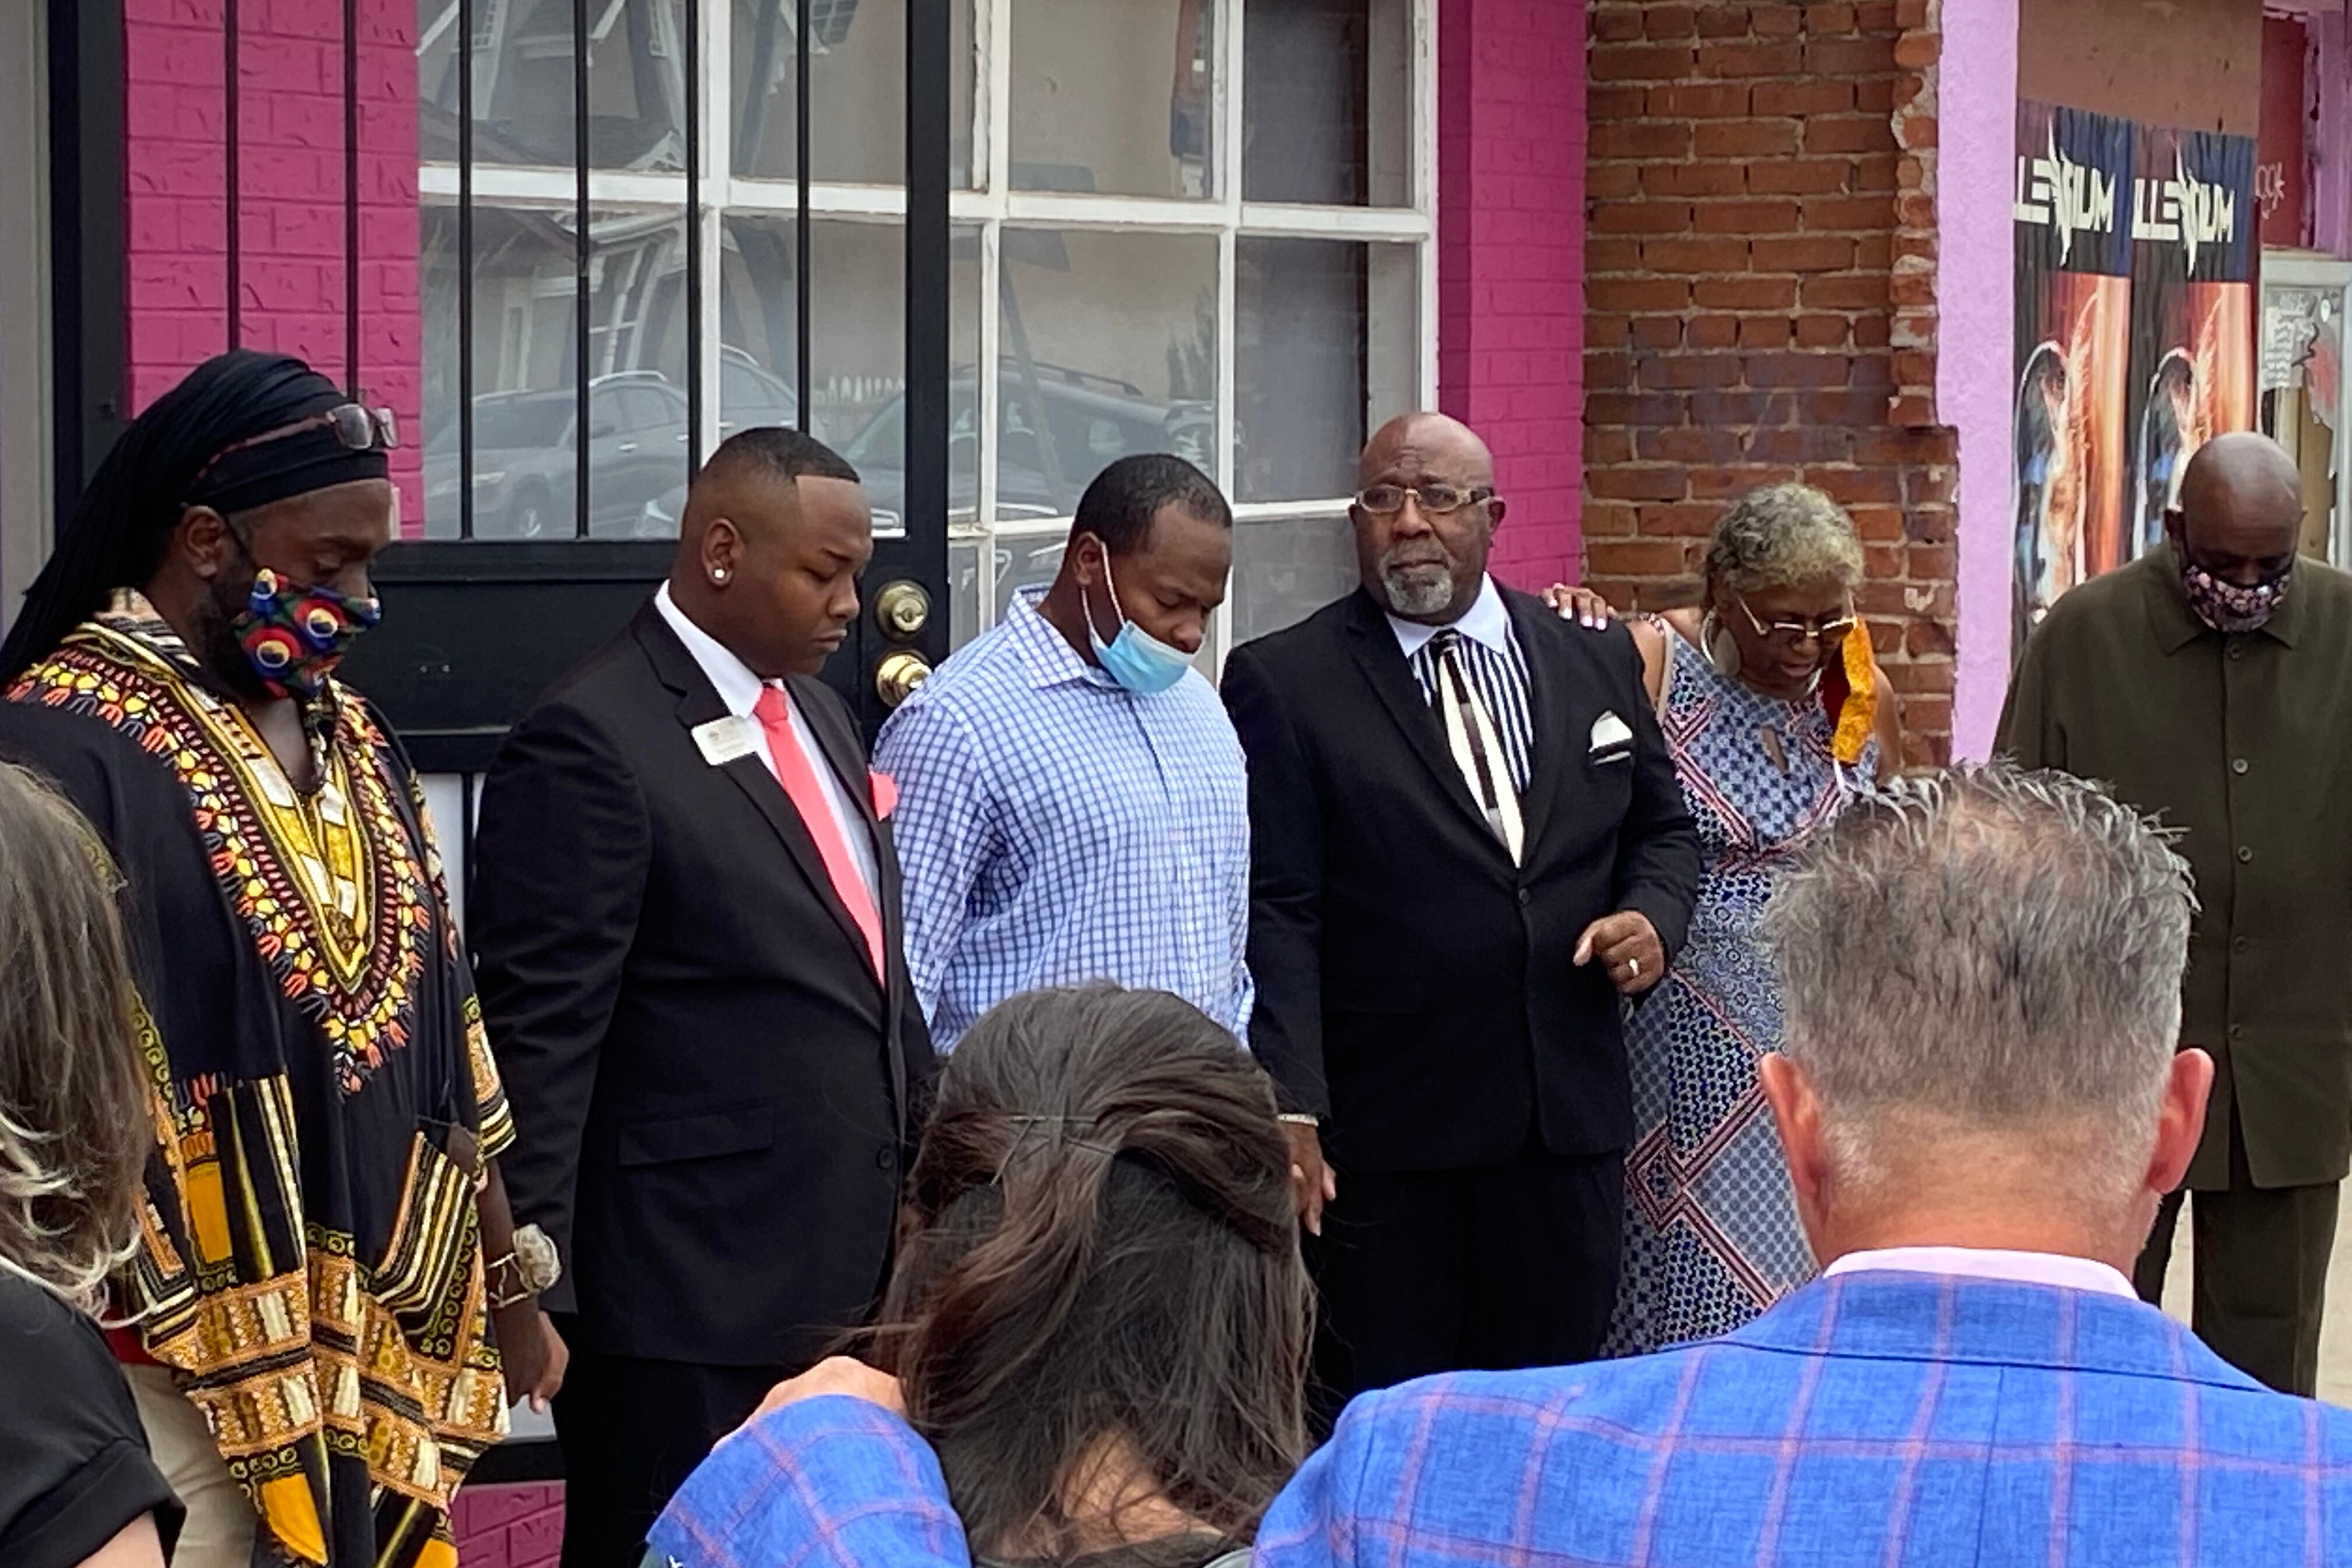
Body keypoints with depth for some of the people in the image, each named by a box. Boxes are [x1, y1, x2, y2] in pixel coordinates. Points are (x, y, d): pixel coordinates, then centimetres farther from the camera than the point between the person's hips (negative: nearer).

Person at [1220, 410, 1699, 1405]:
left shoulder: (1596, 661, 10)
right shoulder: (1283, 681, -3)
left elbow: (1661, 828, 21)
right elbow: (1275, 912, -8)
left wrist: (1652, 916, -2)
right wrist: (1291, 1109, -16)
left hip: (1569, 1125, 4)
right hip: (1384, 1136, -4)